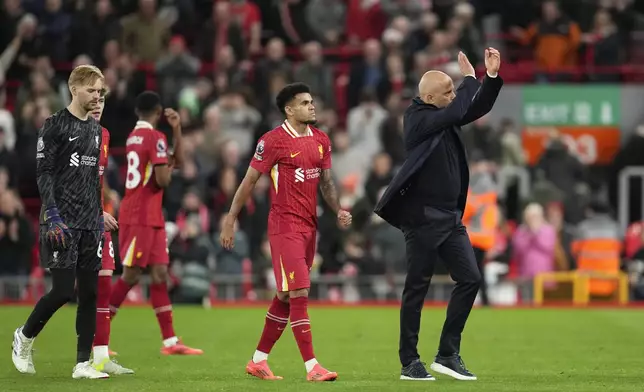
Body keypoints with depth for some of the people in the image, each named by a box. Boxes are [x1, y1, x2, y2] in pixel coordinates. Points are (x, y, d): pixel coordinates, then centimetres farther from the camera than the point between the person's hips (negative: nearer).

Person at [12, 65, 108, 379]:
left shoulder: (95, 128, 15)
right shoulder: (55, 125, -6)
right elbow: (43, 173, -10)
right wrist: (53, 216, -18)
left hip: (90, 223, 7)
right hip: (62, 222, -7)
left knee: (89, 293, 1)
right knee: (63, 290, -10)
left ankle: (83, 363, 4)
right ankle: (25, 336, 15)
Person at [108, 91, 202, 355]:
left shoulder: (133, 136, 15)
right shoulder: (155, 138, -13)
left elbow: (178, 161, 22)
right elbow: (163, 180, -18)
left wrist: (177, 129, 14)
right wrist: (167, 168, 3)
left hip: (152, 217, 9)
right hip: (140, 217, -9)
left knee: (160, 275, 6)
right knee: (131, 275, -5)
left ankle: (170, 341, 5)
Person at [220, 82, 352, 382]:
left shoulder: (321, 140, 11)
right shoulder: (273, 141, -9)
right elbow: (249, 181, -4)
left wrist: (338, 211, 3)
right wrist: (230, 221, -2)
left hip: (309, 226, 7)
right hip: (285, 225, -7)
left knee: (286, 297, 11)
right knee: (299, 293, -11)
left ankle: (259, 360, 22)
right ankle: (312, 367, -12)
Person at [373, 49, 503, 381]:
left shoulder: (444, 115, 10)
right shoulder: (417, 118, -12)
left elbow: (478, 107, 14)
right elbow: (456, 112, -23)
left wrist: (492, 76, -3)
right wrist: (470, 78, -8)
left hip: (451, 216, 8)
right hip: (423, 217, -8)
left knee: (470, 279, 3)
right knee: (417, 289, -1)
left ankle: (448, 354, 9)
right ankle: (409, 363, 7)